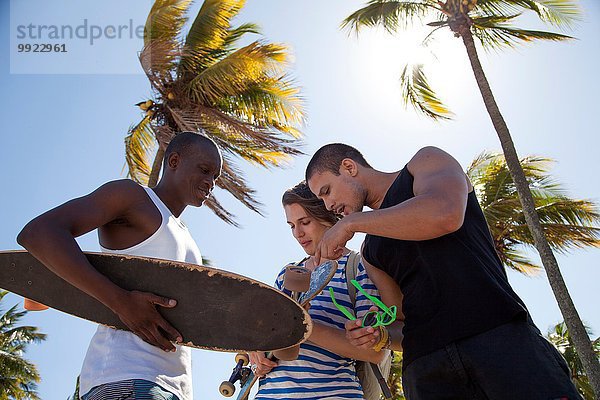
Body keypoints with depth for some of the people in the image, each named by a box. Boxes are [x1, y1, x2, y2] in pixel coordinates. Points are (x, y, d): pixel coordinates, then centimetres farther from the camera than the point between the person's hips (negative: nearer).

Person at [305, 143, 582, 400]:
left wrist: (351, 222, -4)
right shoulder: (370, 251, 27)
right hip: (426, 367, 5)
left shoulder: (427, 161, 14)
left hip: (501, 335, -4)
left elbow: (446, 214, -12)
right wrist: (378, 335, -2)